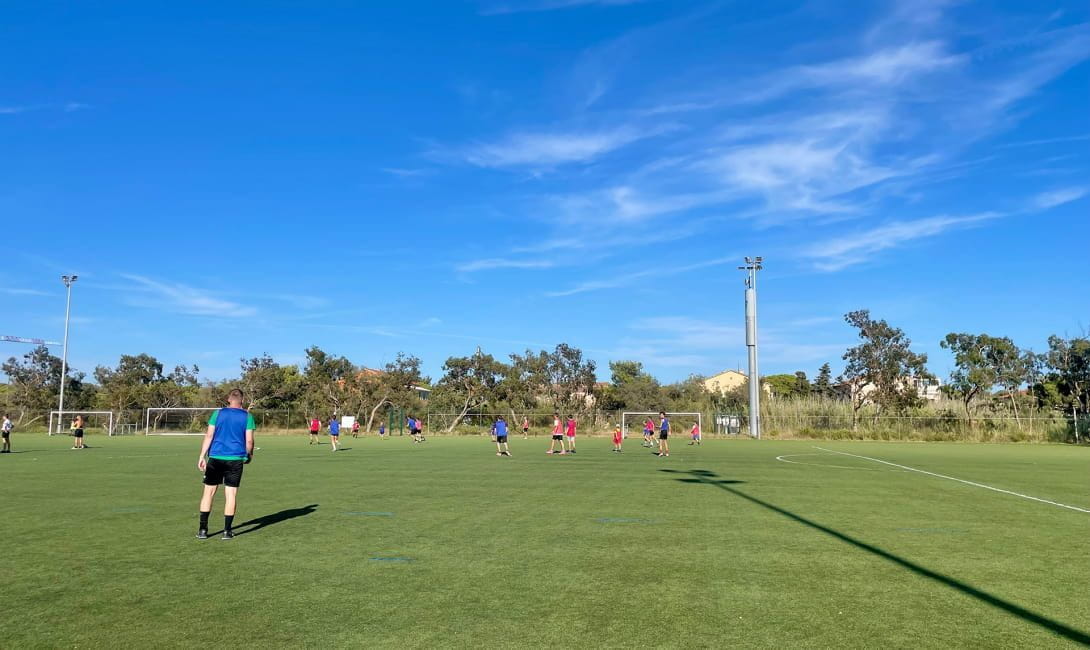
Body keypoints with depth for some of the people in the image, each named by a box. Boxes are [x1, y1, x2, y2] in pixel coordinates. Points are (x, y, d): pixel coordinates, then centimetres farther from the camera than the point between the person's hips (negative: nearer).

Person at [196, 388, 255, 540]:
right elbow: (249, 440, -1)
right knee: (231, 494, 4)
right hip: (236, 459, 0)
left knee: (209, 492, 8)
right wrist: (249, 455, 16)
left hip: (215, 458, 1)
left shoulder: (218, 413, 4)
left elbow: (209, 435, -2)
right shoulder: (247, 417, 2)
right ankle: (227, 531, 5)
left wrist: (202, 456, -1)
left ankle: (203, 529, 8)